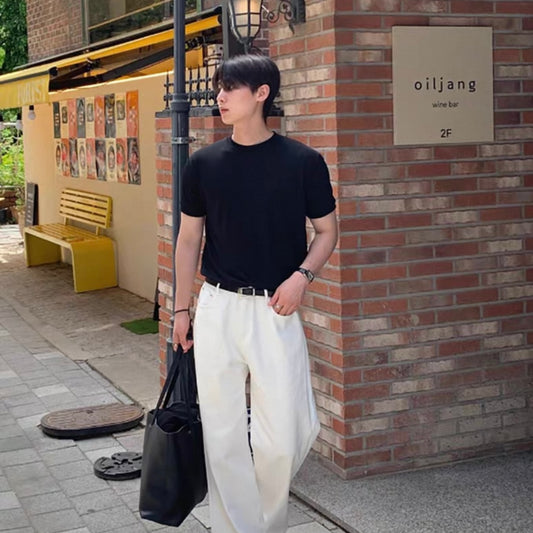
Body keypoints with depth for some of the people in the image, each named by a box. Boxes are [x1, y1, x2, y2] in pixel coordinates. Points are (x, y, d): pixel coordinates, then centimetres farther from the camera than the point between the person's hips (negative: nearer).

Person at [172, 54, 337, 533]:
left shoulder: (303, 161, -1)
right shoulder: (204, 163, 5)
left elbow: (327, 231, 6)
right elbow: (189, 238, 12)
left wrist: (301, 276, -12)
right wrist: (182, 309, 9)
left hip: (275, 309, -2)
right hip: (217, 308, 2)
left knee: (283, 435, -1)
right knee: (223, 434, 5)